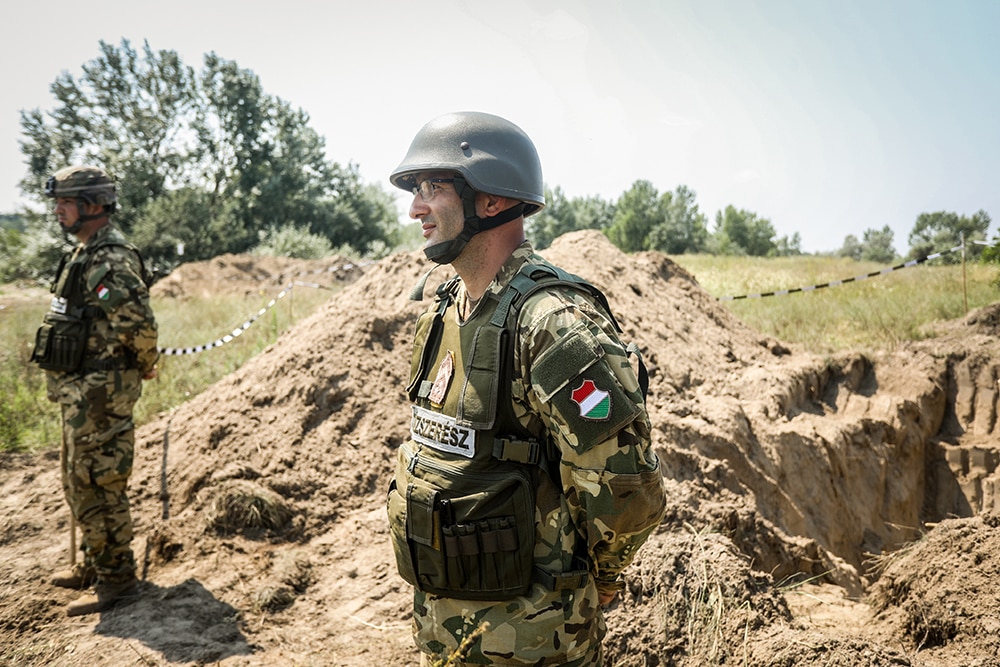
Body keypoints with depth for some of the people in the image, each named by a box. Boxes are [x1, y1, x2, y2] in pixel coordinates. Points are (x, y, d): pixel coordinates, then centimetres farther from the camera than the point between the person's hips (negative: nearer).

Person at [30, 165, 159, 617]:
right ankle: (94, 564, 34)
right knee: (77, 481, 19)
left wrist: (144, 368, -11)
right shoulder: (84, 254, 14)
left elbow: (139, 323, -28)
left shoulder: (111, 260, -19)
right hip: (78, 388, 11)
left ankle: (117, 579, 10)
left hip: (99, 391, -11)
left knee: (97, 484, -3)